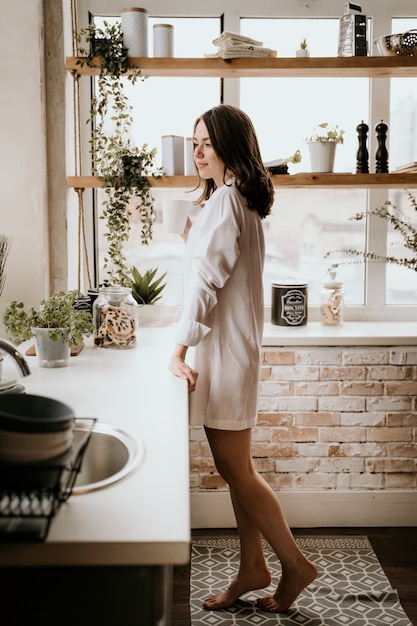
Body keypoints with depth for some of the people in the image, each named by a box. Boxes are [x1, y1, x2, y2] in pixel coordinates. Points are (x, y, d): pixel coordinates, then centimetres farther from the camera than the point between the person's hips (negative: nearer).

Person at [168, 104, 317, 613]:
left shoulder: (225, 200, -15)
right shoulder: (238, 199, 17)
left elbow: (206, 279, -21)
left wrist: (180, 349, -20)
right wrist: (193, 238, 11)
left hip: (224, 349, -10)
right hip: (227, 347, 10)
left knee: (235, 470, -1)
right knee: (235, 468, 14)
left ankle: (296, 564, 13)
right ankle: (253, 568, 25)